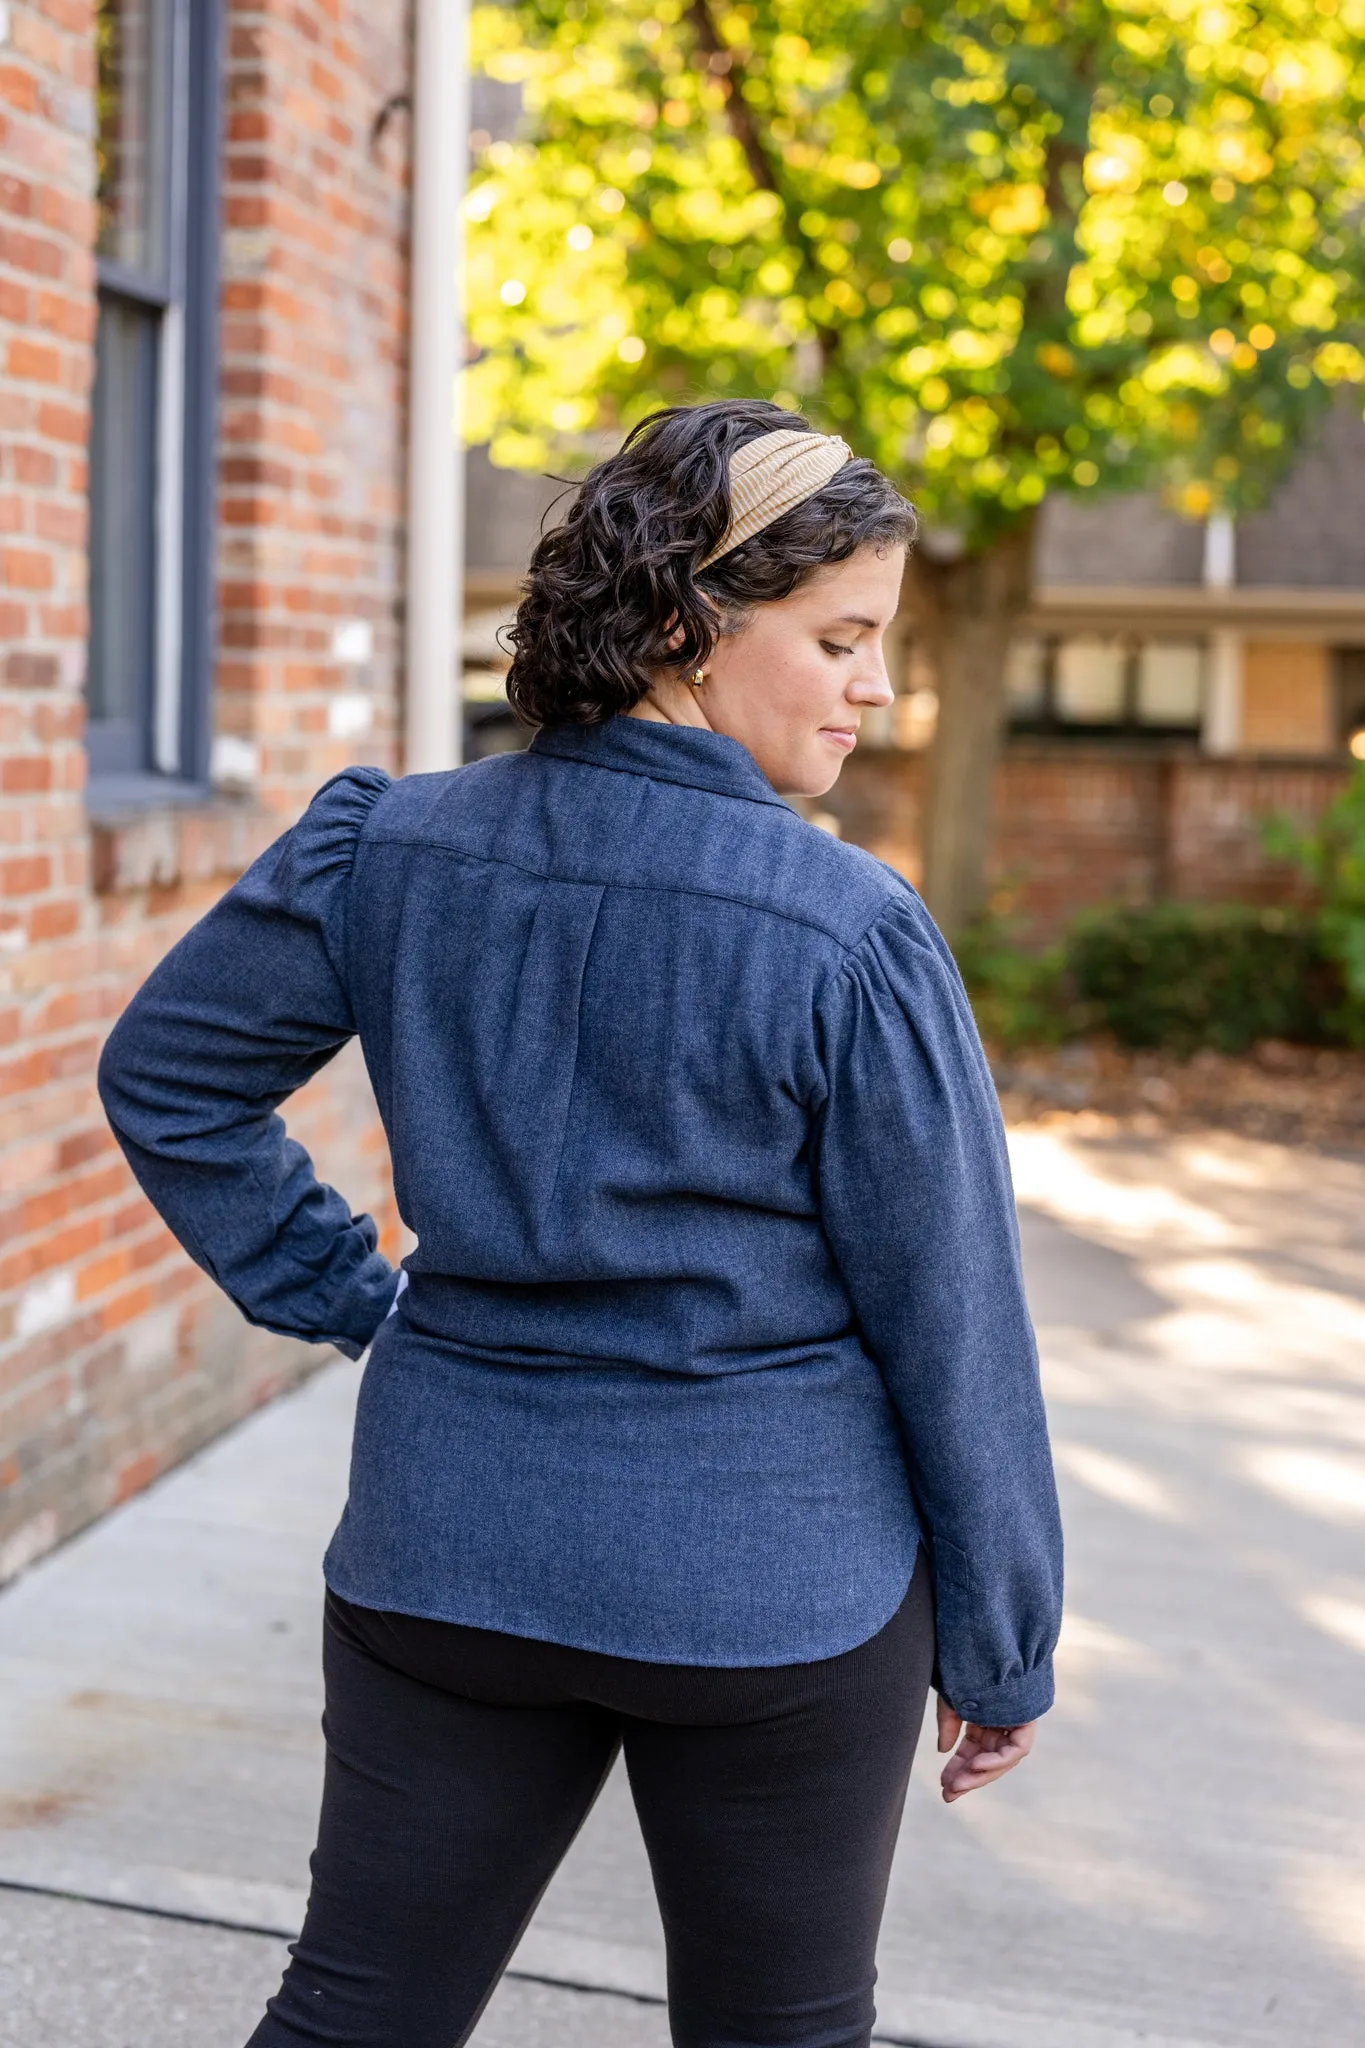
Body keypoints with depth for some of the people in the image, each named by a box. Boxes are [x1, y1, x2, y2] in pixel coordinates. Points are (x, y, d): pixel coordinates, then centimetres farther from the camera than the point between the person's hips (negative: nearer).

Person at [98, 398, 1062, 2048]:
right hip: (777, 1580, -3)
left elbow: (164, 1076, 7)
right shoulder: (851, 936, -16)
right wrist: (1003, 1649, 1)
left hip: (446, 1552, 4)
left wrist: (344, 1295, 9)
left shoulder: (386, 851, -3)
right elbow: (951, 1321, -10)